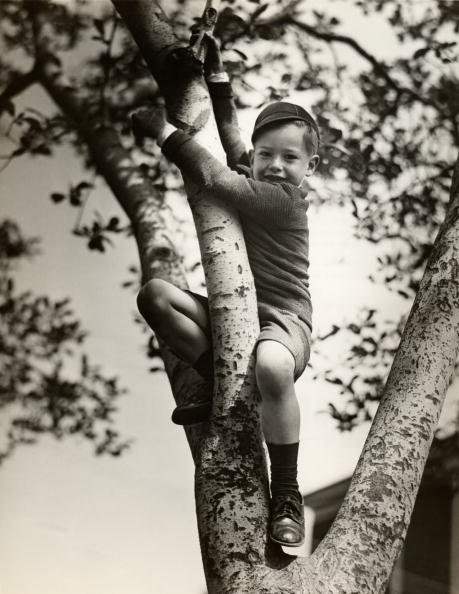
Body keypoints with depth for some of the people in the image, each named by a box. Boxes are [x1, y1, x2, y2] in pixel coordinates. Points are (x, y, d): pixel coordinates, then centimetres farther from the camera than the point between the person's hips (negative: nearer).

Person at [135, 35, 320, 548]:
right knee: (155, 295, -14)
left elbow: (213, 178, -20)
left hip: (283, 322, -8)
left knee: (270, 365, -44)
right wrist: (215, 72, 23)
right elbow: (230, 140, 24)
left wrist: (164, 132, -11)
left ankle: (286, 497, -28)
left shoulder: (285, 198, -14)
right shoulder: (255, 181, 10)